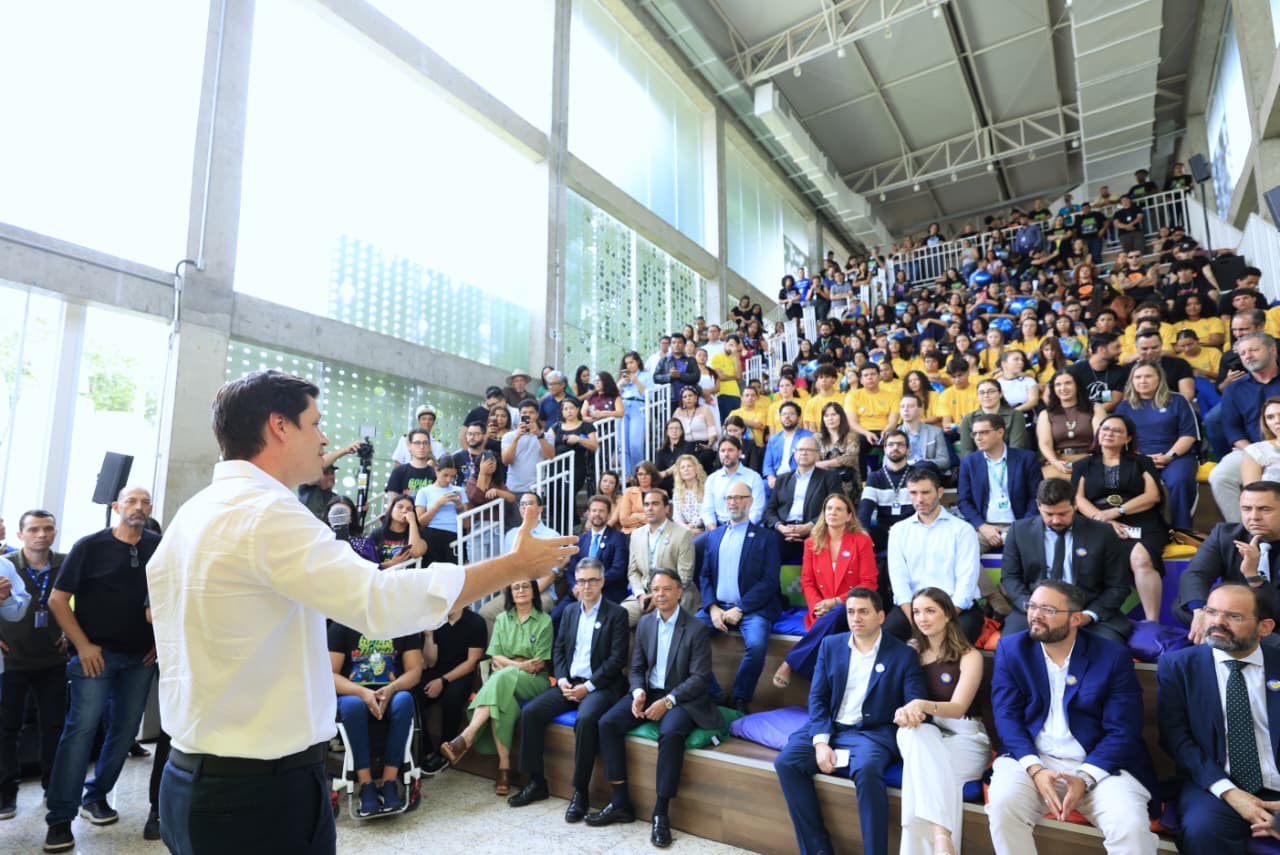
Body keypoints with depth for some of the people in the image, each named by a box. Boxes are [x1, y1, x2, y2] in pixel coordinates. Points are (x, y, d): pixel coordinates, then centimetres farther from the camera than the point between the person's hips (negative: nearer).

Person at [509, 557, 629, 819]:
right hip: (569, 682, 6)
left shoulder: (616, 613, -5)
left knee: (585, 719, -33)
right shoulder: (570, 611, 12)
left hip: (600, 685, -6)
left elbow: (617, 658, -11)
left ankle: (580, 792, -17)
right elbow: (559, 648, 14)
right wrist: (561, 679, -4)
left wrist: (588, 687, -15)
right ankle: (537, 782, 2)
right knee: (530, 712, -12)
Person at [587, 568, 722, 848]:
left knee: (670, 733, -35)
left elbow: (700, 677, -13)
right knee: (607, 723, -16)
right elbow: (636, 668, 10)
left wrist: (667, 701, -22)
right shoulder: (645, 623, 6)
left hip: (680, 698, -5)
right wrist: (638, 692, -12)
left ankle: (661, 813, -18)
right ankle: (620, 803, -5)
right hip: (648, 691, 5)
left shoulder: (697, 629, -11)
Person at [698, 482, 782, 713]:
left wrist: (739, 610, -13)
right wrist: (712, 608, -6)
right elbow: (705, 576, 12)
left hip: (751, 608, -3)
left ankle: (739, 699, -7)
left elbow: (769, 581, -4)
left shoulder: (767, 537, 4)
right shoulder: (713, 536, 18)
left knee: (757, 645, -32)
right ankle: (711, 694, -6)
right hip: (716, 606, 4)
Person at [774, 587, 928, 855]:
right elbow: (817, 697, 5)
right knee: (786, 762, -20)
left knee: (866, 769, -36)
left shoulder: (904, 655, -1)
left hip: (872, 733, -3)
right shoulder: (830, 645, 7)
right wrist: (821, 741, -10)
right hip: (829, 728, 4)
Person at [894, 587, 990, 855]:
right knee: (912, 731, -36)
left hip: (965, 739, -3)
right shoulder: (911, 652, 10)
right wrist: (903, 712, -13)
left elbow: (958, 708, -15)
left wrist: (922, 705, -35)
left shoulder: (969, 656, -2)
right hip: (926, 737, 3)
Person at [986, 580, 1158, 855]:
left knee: (1131, 826, -29)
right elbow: (1006, 716, -2)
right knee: (1002, 805, -26)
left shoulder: (1113, 656, 0)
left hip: (1099, 765, 0)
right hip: (1032, 759, 1)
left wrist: (1085, 778, -17)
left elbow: (1122, 731, -5)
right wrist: (1034, 769, -17)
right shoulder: (1012, 649, 3)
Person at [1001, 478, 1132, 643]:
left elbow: (1118, 586, 5)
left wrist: (1090, 615, -11)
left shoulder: (1103, 533, 3)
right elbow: (1009, 576, 8)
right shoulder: (1019, 530, 5)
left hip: (1085, 613, 1)